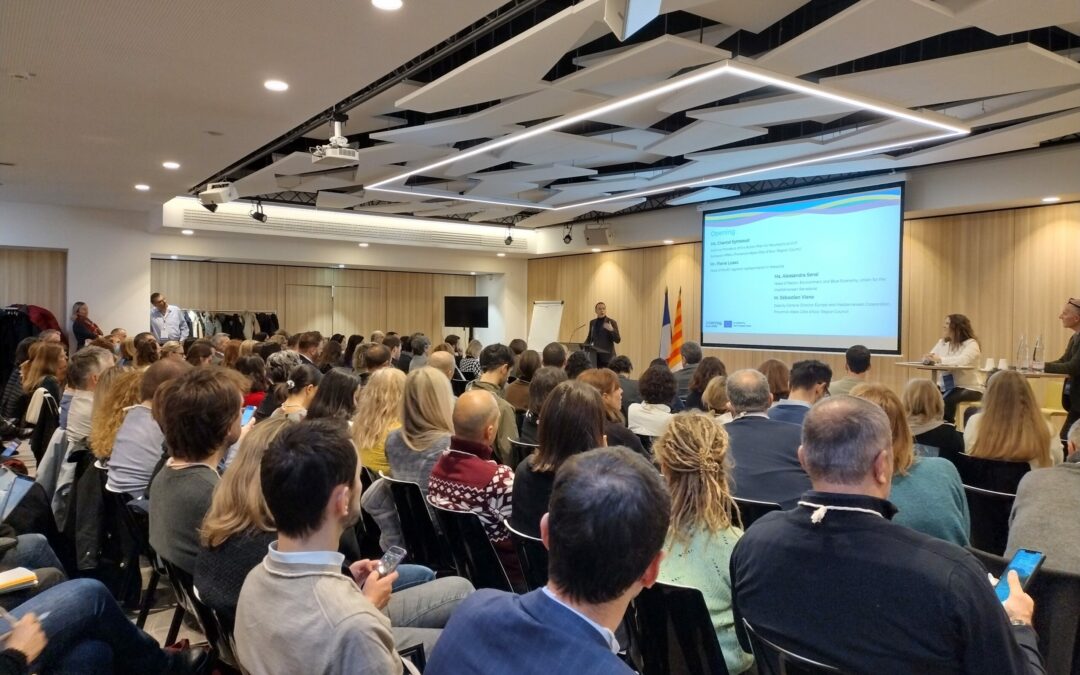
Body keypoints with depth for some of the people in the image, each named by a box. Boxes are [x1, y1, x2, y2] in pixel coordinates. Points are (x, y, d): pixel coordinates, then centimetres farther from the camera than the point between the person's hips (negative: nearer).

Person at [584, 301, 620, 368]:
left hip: (607, 356, -4)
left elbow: (618, 340, -6)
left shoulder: (612, 322, -2)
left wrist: (611, 330, -23)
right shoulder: (592, 322, 13)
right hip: (595, 355, 4)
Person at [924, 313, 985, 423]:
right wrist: (928, 358, -21)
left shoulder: (971, 344, -9)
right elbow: (928, 359, 4)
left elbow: (963, 360, -30)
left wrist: (940, 359, -34)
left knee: (948, 400, -33)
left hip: (969, 387, -6)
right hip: (946, 386, 6)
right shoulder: (942, 342, 11)